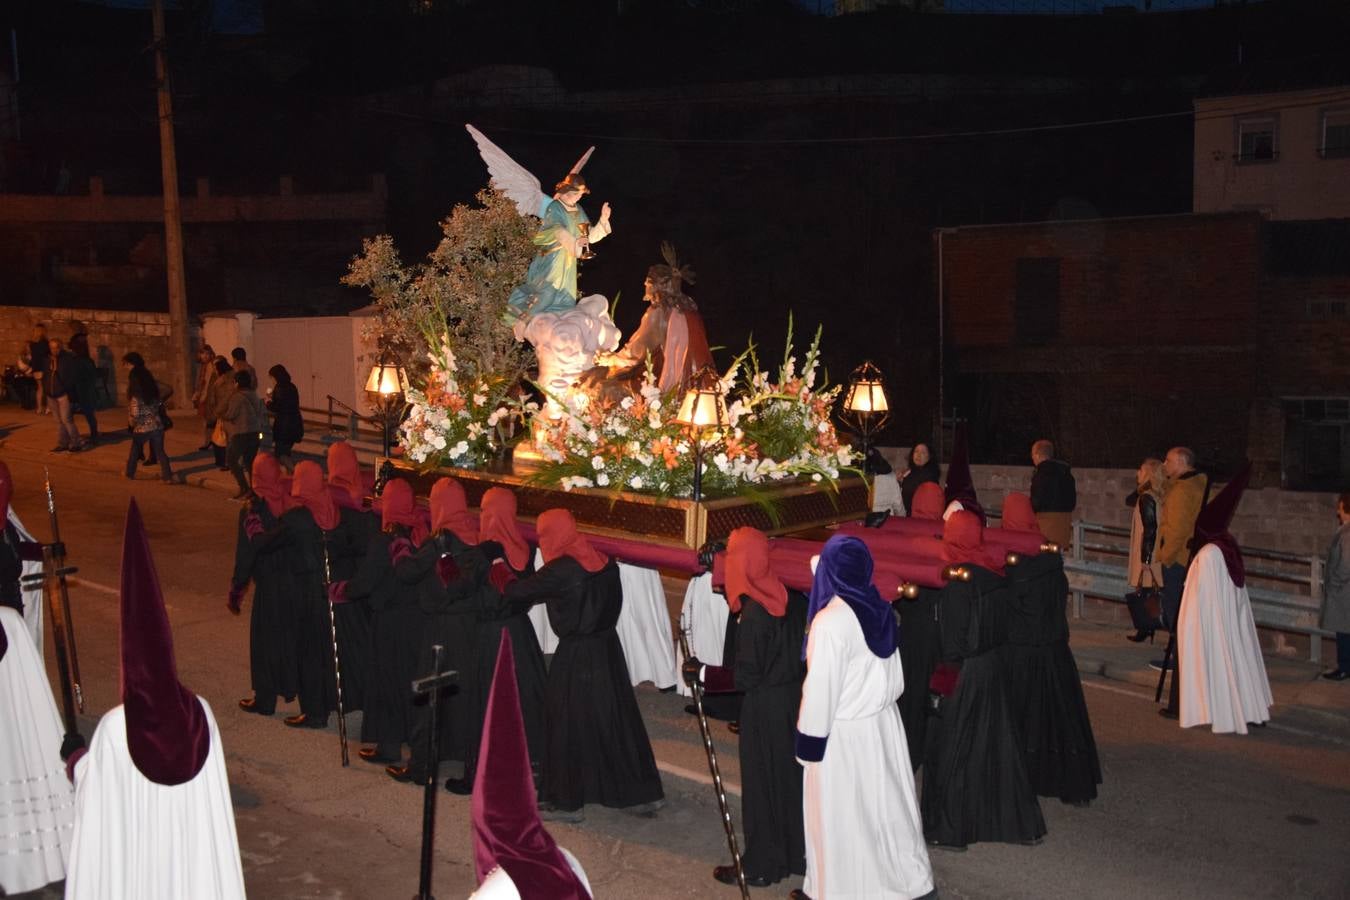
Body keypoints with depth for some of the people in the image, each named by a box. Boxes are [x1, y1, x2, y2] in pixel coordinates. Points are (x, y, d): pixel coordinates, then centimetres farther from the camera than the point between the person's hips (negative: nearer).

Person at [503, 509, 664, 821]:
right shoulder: (603, 562, 0)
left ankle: (566, 802, 18)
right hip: (607, 647, 7)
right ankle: (643, 794, 23)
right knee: (616, 719, 15)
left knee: (570, 727, 7)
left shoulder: (560, 570, -19)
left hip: (576, 655, -6)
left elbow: (516, 592, -11)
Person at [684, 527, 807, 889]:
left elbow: (745, 676, -21)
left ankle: (761, 865, 20)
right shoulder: (793, 597, -3)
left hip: (765, 707, -7)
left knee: (762, 782, 7)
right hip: (796, 698, 7)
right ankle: (797, 853, 34)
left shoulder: (753, 613, -24)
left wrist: (703, 673, -11)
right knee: (792, 777, 20)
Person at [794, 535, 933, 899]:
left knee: (841, 814, 9)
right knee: (885, 801, 19)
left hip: (843, 732, -7)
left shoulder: (830, 621, -24)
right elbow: (894, 676, 8)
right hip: (883, 722, 7)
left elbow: (821, 688, -20)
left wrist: (809, 740, -11)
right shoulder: (880, 609, -2)